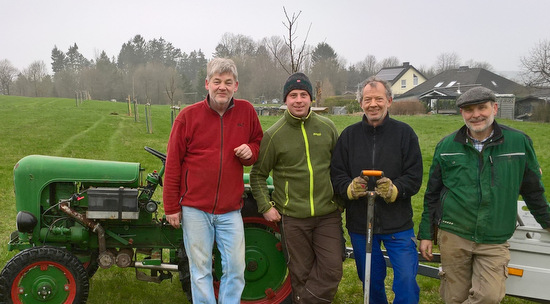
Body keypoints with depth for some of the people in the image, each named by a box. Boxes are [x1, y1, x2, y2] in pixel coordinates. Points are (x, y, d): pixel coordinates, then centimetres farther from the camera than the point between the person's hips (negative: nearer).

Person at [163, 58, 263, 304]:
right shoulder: (188, 115, -5)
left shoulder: (246, 111, 1)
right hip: (195, 208, -1)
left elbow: (258, 143, 17)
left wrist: (250, 151, -8)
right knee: (200, 269, 9)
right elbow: (173, 164, -1)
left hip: (230, 210, 2)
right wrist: (171, 207, 0)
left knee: (235, 268, 6)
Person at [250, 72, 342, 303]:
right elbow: (258, 174, 4)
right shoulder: (273, 135, -4)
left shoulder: (327, 127, 4)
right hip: (292, 217, -2)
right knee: (301, 273, 9)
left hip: (328, 213, 2)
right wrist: (265, 206, -3)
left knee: (332, 270, -3)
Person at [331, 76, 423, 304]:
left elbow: (414, 177, -5)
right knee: (370, 281, 18)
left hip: (398, 225, -2)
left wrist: (394, 190, -24)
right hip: (359, 224, 2)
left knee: (406, 280, -3)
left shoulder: (404, 133, -2)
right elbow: (336, 174, 1)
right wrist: (350, 188, -20)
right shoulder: (349, 135, 3)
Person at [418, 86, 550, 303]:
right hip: (453, 236, 0)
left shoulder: (519, 142, -1)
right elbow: (432, 194, 7)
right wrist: (426, 234, 7)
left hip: (494, 240, 0)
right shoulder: (446, 146, 2)